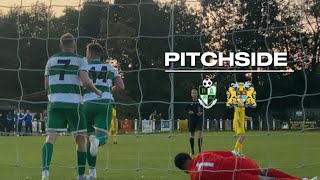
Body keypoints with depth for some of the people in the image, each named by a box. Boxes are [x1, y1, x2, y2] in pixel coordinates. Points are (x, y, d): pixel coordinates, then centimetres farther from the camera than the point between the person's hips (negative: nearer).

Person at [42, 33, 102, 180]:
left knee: (50, 137, -7)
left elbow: (46, 85, 14)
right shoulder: (80, 60, 2)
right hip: (73, 104, -2)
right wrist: (97, 91, 6)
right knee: (80, 139, 13)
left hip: (54, 103, 2)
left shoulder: (51, 60, 13)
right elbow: (85, 81, -12)